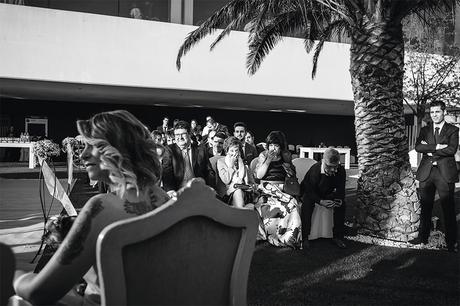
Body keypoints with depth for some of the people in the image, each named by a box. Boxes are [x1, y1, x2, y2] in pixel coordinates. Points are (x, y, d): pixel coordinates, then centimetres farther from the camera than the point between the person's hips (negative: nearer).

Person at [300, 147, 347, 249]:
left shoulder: (341, 171, -19)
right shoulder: (314, 170, -32)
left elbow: (340, 190, -8)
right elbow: (309, 190, -25)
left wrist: (339, 199, -30)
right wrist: (321, 201, -39)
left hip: (327, 194, 4)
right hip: (309, 194, -4)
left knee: (341, 204, -18)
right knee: (307, 204, -34)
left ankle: (337, 236, -6)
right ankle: (304, 238, -26)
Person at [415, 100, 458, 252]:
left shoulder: (453, 130, 7)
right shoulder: (424, 130, 16)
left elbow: (452, 149, -9)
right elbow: (417, 147, -1)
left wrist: (430, 151, -6)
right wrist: (436, 147, -12)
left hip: (445, 173, -3)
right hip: (426, 173, 3)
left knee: (449, 210, -3)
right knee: (425, 208, 6)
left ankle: (451, 243, 3)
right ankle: (422, 239, 14)